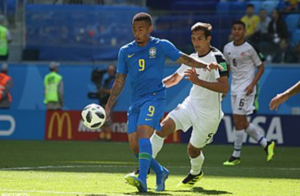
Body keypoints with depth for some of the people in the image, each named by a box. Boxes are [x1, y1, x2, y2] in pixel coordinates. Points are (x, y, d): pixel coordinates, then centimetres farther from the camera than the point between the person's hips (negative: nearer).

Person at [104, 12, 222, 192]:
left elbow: (184, 59, 11)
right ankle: (161, 172, 24)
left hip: (155, 97, -5)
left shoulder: (161, 46, 2)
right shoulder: (125, 51, 11)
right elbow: (120, 81, 16)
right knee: (134, 146, 0)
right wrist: (108, 106, 12)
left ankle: (143, 180, -37)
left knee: (143, 133, -26)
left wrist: (206, 65, -4)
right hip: (136, 101, 5)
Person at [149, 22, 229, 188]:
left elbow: (224, 87, -29)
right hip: (191, 104, 6)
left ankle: (196, 173, 41)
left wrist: (198, 81, -37)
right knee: (162, 128, -15)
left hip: (209, 113, -6)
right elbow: (176, 78, 24)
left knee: (193, 149, 7)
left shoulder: (217, 58, -17)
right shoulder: (192, 58, 6)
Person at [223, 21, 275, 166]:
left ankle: (236, 156, -1)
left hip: (246, 88, -7)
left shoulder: (250, 48, -10)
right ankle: (266, 144, 23)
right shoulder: (227, 48, 7)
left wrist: (252, 84, -15)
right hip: (234, 87, 7)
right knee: (242, 122, 9)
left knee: (238, 121, -9)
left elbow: (260, 67, -4)